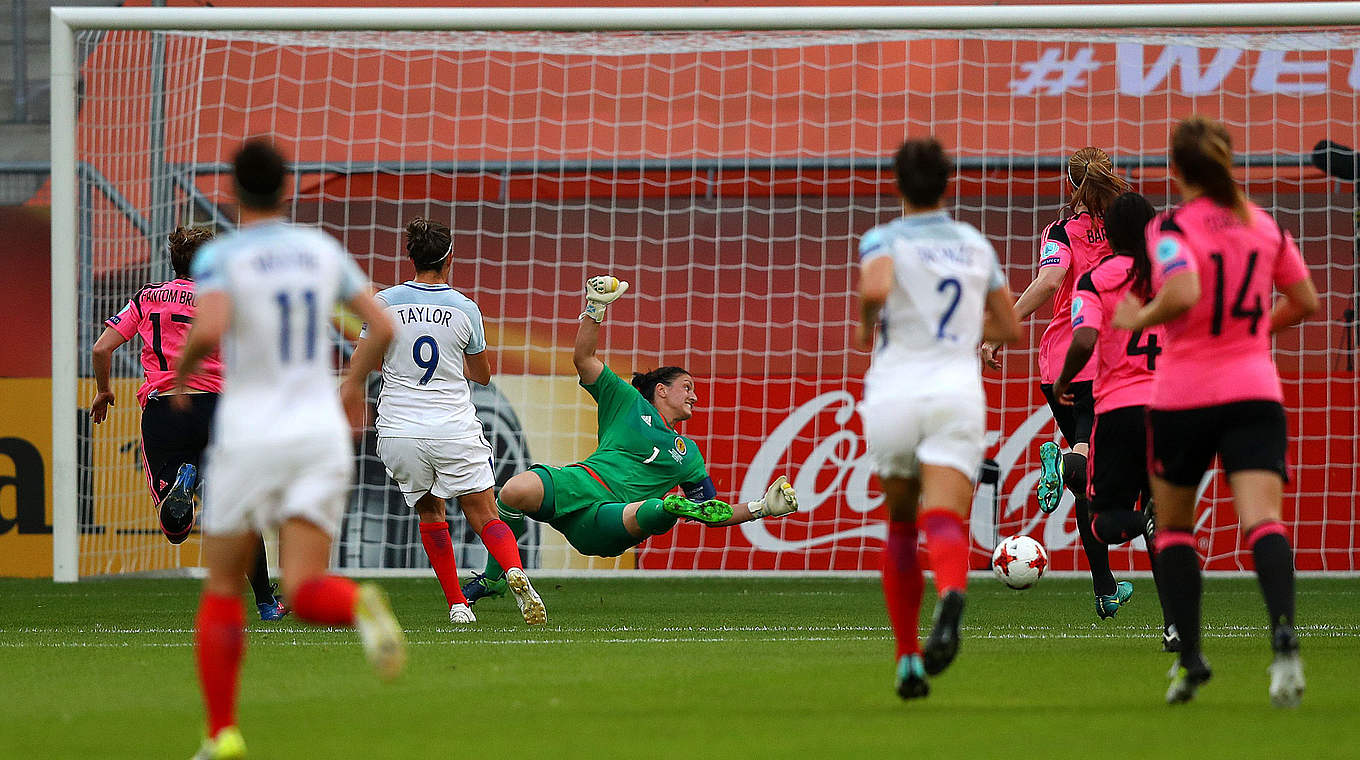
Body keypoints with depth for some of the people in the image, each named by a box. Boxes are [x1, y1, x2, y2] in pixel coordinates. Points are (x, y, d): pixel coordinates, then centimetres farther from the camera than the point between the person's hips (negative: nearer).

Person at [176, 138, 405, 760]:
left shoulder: (220, 256, -6)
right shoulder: (322, 250, 9)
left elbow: (209, 330, -24)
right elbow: (382, 327, 8)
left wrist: (182, 370, -3)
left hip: (249, 437, -3)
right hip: (321, 434, 3)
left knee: (221, 591, 14)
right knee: (304, 593, -5)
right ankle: (359, 606, -41)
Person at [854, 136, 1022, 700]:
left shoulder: (884, 240, 2)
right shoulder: (975, 245, 15)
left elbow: (875, 289, -21)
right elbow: (1010, 328, 22)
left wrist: (865, 327, 0)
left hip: (893, 395, -1)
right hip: (956, 394, 1)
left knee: (900, 525, 21)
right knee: (945, 525, -16)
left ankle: (908, 660, 21)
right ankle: (951, 598, -52)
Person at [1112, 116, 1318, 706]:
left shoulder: (1170, 227, -9)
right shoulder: (1263, 224, 7)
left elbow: (1183, 291, -28)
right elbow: (1304, 301, 15)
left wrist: (1140, 319, -10)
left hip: (1183, 396, -2)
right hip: (1254, 391, 2)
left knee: (1173, 524, 17)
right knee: (1262, 518, -12)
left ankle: (1191, 657, 10)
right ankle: (1283, 631, -39)